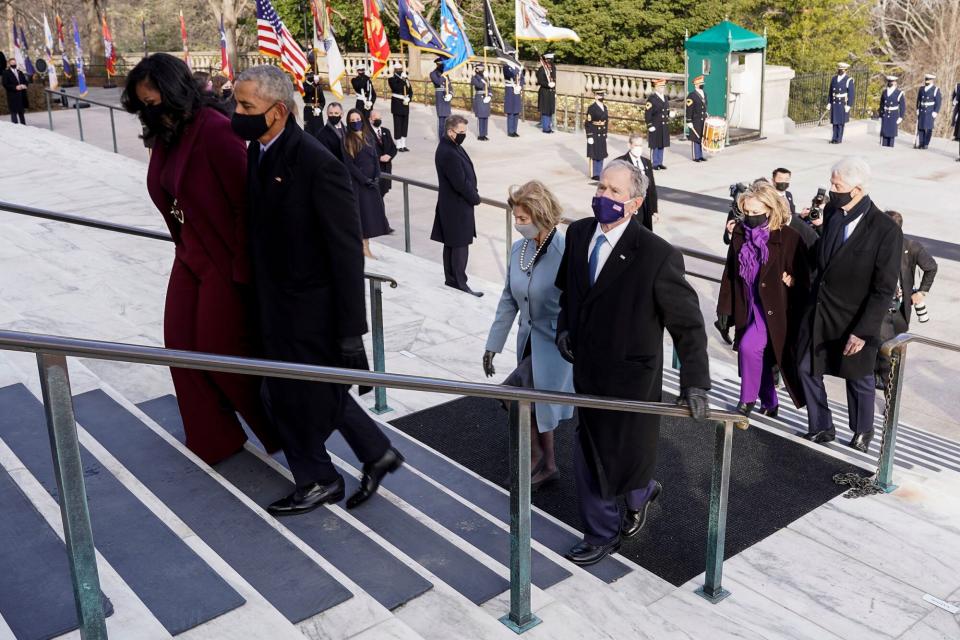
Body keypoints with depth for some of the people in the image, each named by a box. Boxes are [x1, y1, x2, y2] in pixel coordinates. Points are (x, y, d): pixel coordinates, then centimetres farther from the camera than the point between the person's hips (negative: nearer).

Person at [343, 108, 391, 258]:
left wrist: (376, 177, -6)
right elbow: (349, 163, -10)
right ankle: (364, 248, 0)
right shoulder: (347, 140, -5)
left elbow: (376, 158, 8)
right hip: (357, 181, -5)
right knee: (361, 211, -3)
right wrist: (365, 180, -15)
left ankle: (365, 246, 8)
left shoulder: (369, 136, 9)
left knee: (372, 211, 3)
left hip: (372, 180, 5)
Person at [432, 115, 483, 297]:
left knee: (451, 244, 16)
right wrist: (475, 198, -10)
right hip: (457, 207, -10)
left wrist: (473, 195, 7)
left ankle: (450, 278, 26)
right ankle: (460, 283, 4)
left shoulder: (452, 147, 8)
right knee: (460, 245, -3)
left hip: (452, 206, 10)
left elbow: (466, 175, 15)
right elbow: (460, 183, -23)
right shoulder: (448, 154, -24)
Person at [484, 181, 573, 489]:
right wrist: (493, 345, 8)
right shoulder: (518, 249, 0)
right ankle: (545, 465, 37)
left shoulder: (565, 253, -21)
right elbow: (509, 301, 7)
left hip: (555, 344, -7)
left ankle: (536, 457, 10)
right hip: (529, 339, 7)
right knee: (533, 405, 16)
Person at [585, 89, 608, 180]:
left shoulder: (604, 107, 10)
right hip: (594, 135, -7)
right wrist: (589, 137, -17)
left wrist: (606, 135, 15)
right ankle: (594, 174, 8)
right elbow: (588, 123, -14)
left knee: (601, 155, 11)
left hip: (602, 135, 7)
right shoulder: (591, 108, -12)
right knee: (594, 155, -1)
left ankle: (599, 173, 20)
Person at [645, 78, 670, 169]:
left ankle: (660, 163, 19)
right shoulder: (651, 98, -10)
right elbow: (647, 113, -13)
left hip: (664, 127, 7)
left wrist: (667, 122, 16)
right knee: (655, 146, 0)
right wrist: (650, 125, -17)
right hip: (655, 127, -7)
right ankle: (654, 164, 8)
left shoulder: (665, 97, 13)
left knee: (662, 145, 11)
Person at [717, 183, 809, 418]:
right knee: (759, 356, 14)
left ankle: (747, 399, -1)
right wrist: (725, 308, 5)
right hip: (748, 308, 5)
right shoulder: (740, 233, -1)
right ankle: (769, 404, 32)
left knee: (749, 346, -20)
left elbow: (803, 278, -9)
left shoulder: (789, 238, -15)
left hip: (774, 311, -5)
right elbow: (731, 273, 5)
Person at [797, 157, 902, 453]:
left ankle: (862, 434, 40)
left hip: (854, 320, -5)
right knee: (807, 369, 13)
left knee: (859, 379, 16)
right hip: (818, 310, 5)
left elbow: (884, 290, -19)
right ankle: (821, 428, 34)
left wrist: (863, 331, -22)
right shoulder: (831, 212, -4)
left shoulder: (886, 231, -22)